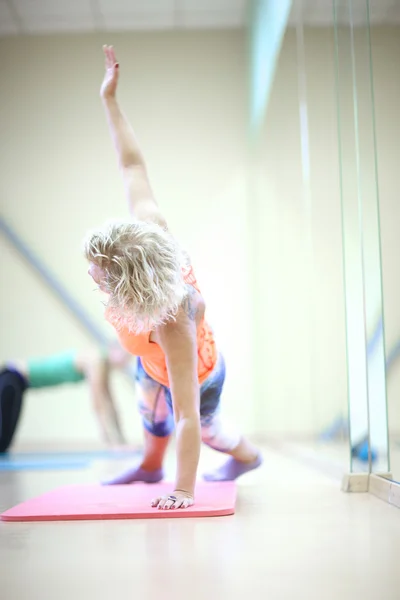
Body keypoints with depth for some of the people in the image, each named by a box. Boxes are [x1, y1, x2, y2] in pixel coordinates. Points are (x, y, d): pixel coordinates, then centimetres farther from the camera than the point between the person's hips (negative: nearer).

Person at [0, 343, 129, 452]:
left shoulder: (102, 365, 12)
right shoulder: (96, 361, -16)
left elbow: (108, 402, 15)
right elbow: (98, 404, -19)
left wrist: (119, 437, 13)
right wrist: (116, 437, -16)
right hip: (13, 378, -10)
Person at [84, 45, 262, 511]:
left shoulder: (172, 326, -51)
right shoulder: (148, 226, -37)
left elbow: (188, 416, -45)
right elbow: (133, 165, -22)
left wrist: (184, 492, -41)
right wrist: (109, 99, -15)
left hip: (196, 377, -6)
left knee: (203, 426, 28)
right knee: (149, 407, 32)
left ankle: (245, 455, 62)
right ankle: (151, 465, 64)